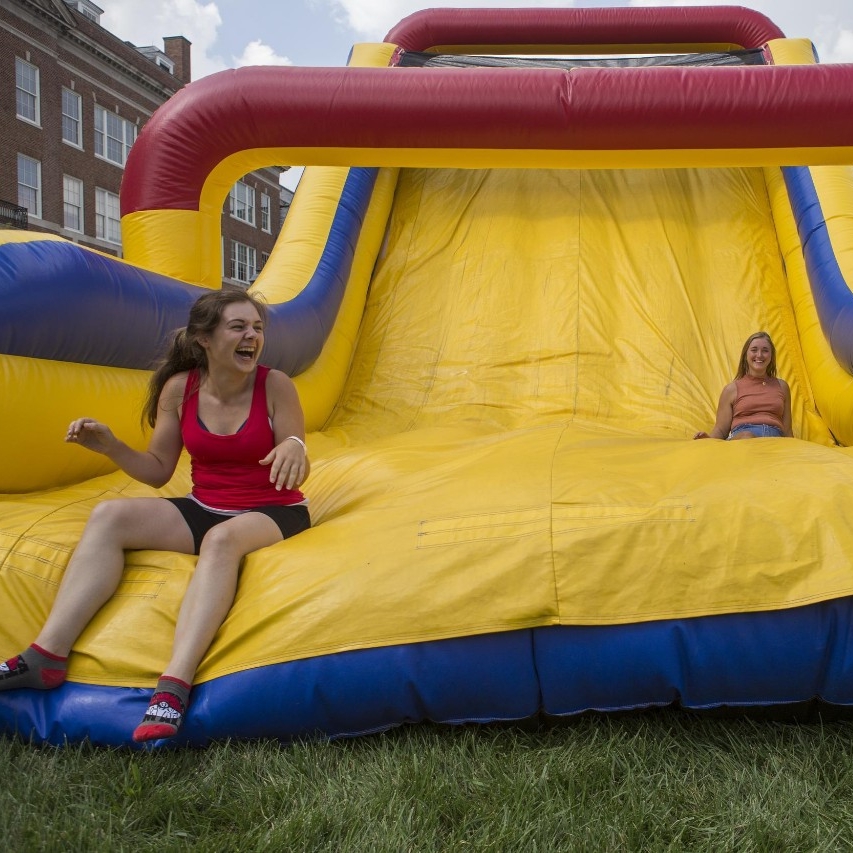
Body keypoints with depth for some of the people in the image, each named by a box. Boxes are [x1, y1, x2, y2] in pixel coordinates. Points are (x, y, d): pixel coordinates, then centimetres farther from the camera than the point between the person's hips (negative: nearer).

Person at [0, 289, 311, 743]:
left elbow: (296, 474, -10)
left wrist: (294, 448, -34)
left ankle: (175, 685, -46)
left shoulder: (275, 385, -10)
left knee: (222, 538, -38)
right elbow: (158, 471, 5)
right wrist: (110, 446, -12)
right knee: (108, 515, -17)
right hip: (204, 510, 4)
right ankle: (47, 657, -22)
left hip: (274, 514, -4)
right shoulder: (179, 388, -2)